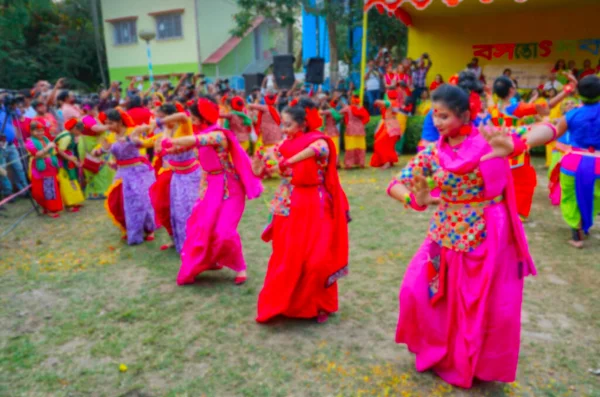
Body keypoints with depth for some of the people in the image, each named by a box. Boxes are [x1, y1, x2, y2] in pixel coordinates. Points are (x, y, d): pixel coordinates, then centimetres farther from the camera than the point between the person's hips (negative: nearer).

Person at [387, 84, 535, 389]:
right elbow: (396, 185, -5)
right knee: (417, 291, 2)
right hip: (446, 236, 3)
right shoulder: (432, 153, -2)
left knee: (487, 306, 9)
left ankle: (475, 362, 37)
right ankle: (435, 351, 30)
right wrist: (416, 200, -28)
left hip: (488, 238, -3)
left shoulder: (490, 140, -10)